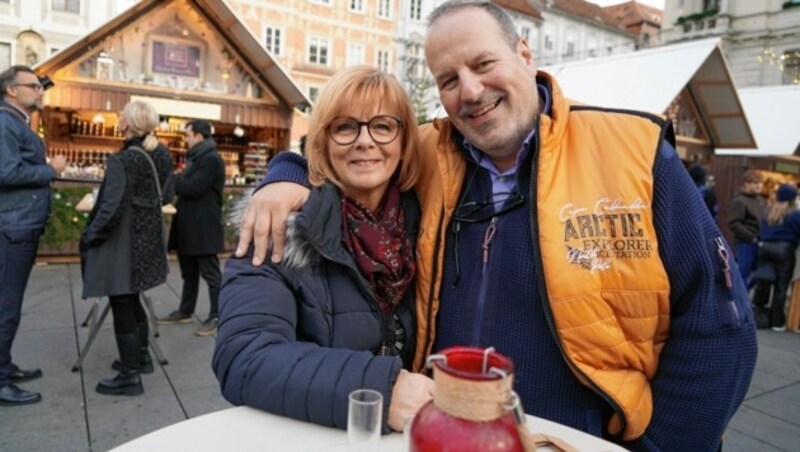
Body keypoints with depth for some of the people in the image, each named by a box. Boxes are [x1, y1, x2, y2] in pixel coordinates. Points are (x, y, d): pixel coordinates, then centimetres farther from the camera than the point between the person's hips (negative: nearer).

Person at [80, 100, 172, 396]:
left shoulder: (122, 160, -19)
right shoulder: (162, 156, 3)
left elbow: (112, 207, -21)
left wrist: (91, 236, -11)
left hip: (121, 241, -8)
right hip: (147, 237, 8)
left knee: (122, 307, 2)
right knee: (132, 301, 23)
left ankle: (130, 377, 11)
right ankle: (141, 357, 35)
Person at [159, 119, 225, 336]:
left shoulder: (211, 159, -15)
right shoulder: (196, 157, 18)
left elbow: (193, 188, -22)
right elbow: (187, 184, 17)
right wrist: (174, 181, -1)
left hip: (203, 228, -10)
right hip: (189, 226, 10)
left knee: (210, 273, -1)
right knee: (189, 273, 18)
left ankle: (216, 317, 7)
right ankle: (185, 311, 28)